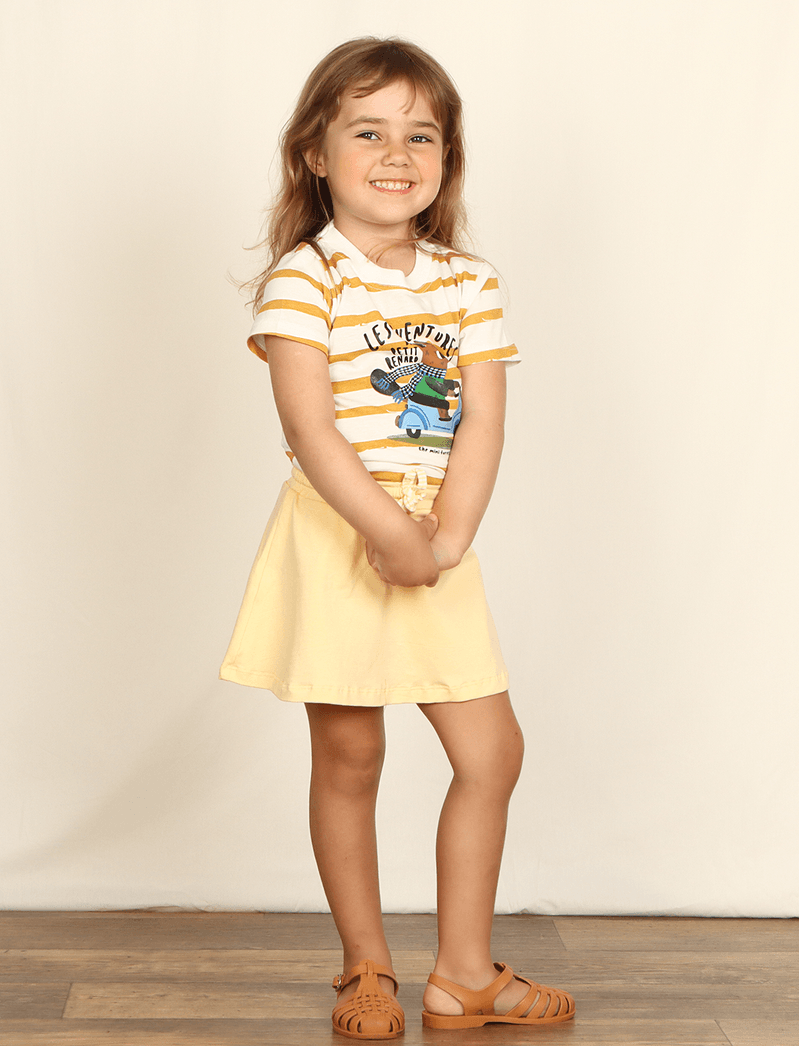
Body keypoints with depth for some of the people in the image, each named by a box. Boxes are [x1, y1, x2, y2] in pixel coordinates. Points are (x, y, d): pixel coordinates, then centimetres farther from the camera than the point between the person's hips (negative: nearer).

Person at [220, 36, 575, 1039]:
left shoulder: (468, 282, 6)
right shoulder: (302, 278, -9)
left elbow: (482, 421, -2)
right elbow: (310, 427, -18)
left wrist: (447, 536, -16)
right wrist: (391, 532, -25)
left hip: (437, 542, 5)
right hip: (335, 538, -5)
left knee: (493, 750, 5)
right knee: (349, 759, 6)